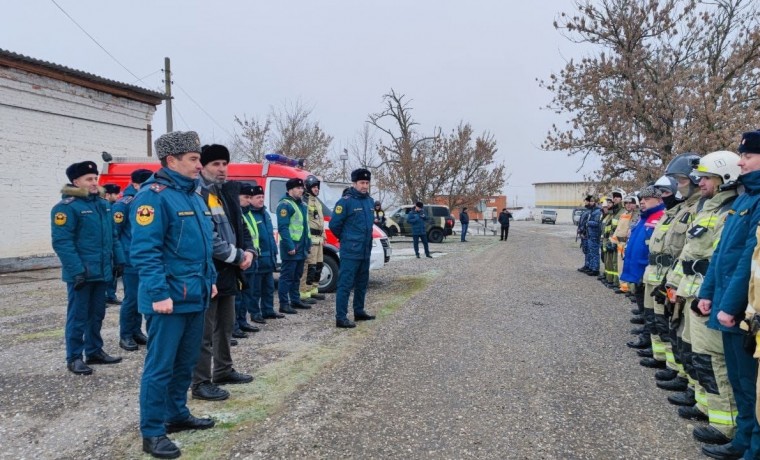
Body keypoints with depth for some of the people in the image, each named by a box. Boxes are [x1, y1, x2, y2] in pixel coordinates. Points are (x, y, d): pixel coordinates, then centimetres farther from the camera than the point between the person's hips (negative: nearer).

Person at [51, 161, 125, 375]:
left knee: (97, 314, 16)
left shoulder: (103, 204, 13)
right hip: (81, 273, -7)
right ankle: (73, 357, 13)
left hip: (102, 271, 7)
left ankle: (95, 351, 29)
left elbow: (112, 236, 18)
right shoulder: (67, 207, -12)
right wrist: (77, 270, -23)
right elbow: (62, 242, -18)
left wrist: (119, 260, 11)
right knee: (78, 316, 2)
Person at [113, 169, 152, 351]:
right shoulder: (123, 204, -9)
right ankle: (125, 336, 11)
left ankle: (136, 331, 24)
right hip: (131, 261, -6)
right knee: (131, 298, -1)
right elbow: (114, 232, -10)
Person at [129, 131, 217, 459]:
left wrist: (209, 280, 18)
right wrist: (159, 294, -24)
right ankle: (152, 433, 11)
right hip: (170, 298, -9)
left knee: (186, 361, 18)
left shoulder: (193, 196, 14)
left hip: (195, 296, 9)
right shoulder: (154, 195, -15)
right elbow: (145, 251, -21)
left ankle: (177, 415, 34)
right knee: (160, 365, 0)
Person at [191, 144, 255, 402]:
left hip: (228, 271, 9)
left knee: (226, 325, 20)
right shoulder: (197, 195, -16)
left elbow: (238, 225, 16)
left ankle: (223, 370, 35)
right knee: (205, 331, -2)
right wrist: (237, 257, -17)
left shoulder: (228, 192, 12)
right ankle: (201, 383, 8)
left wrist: (248, 250, -3)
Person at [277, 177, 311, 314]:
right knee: (287, 276, -5)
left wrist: (308, 243, 18)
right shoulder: (285, 205, -12)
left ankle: (295, 300, 27)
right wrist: (290, 246, -24)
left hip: (301, 247, 9)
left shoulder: (302, 205, 18)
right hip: (291, 247, -9)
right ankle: (284, 304, -2)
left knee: (296, 276, 17)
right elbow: (283, 227, -19)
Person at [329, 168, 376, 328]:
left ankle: (359, 312, 31)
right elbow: (334, 224, -11)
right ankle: (341, 318, -4)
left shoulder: (369, 201, 10)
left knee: (362, 283, 18)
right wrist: (345, 238, 2)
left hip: (365, 251, 8)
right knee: (345, 284, -7)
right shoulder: (346, 201, -13)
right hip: (350, 252, -8)